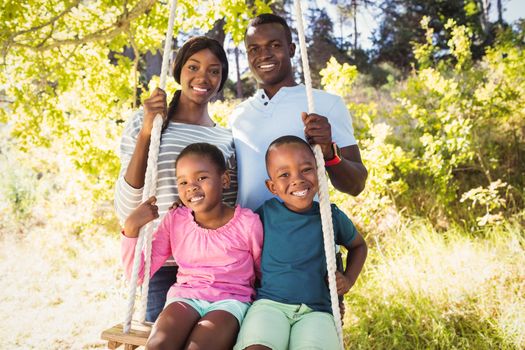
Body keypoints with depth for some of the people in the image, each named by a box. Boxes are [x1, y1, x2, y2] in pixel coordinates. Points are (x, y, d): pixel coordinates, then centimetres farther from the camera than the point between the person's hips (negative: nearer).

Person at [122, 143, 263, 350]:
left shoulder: (247, 222, -4)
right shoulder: (175, 221, 4)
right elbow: (138, 274, 5)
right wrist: (131, 228, -7)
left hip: (230, 300, -2)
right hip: (185, 297, 2)